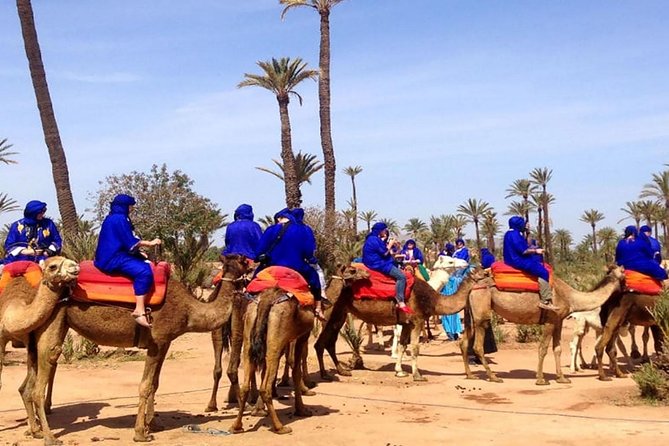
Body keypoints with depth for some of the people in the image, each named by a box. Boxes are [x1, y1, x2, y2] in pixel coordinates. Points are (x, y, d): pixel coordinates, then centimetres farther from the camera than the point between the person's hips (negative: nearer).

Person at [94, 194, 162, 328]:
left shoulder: (114, 218, 18)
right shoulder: (119, 219, -14)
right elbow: (131, 243, -17)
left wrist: (139, 252, 18)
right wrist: (150, 243, -6)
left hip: (114, 254, 11)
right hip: (113, 258, -11)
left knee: (146, 263, 14)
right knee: (143, 271, -26)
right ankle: (139, 310, -31)